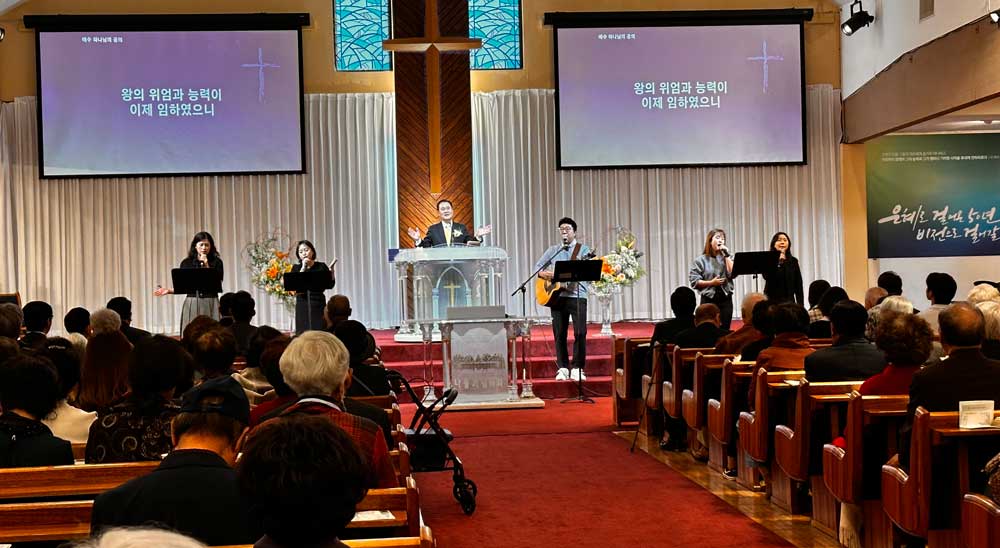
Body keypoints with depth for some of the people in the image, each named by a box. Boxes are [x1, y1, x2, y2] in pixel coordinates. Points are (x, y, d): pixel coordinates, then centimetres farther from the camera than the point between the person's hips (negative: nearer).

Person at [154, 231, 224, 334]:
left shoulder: (216, 262, 3)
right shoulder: (186, 263, 7)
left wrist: (206, 266, -10)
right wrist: (169, 290, -3)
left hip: (211, 304, -1)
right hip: (192, 303, 1)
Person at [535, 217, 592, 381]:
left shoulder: (583, 249, 6)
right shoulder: (553, 250, 15)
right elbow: (537, 265, 17)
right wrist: (542, 273, -4)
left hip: (577, 295, -3)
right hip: (556, 295, 3)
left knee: (580, 332, -8)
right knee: (559, 333, 3)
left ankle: (577, 368, 1)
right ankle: (562, 368, 11)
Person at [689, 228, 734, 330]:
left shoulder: (725, 257, 9)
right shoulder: (701, 260, 0)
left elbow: (732, 273, -7)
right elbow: (694, 281, -5)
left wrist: (726, 255, -7)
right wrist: (711, 283, -15)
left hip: (725, 299, 3)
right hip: (709, 300, -3)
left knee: (725, 330, 4)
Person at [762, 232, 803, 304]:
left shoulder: (793, 261, 11)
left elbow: (798, 284, 10)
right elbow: (766, 276, -16)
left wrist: (800, 304, 2)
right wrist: (779, 261, -17)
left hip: (789, 300, 3)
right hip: (772, 300, -3)